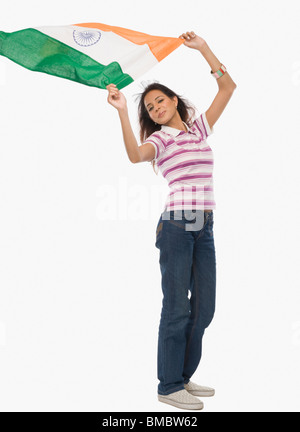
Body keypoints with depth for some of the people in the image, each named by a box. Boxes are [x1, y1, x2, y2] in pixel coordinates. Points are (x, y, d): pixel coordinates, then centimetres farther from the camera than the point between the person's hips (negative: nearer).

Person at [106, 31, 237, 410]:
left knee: (204, 307, 9)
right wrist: (122, 112, -25)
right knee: (177, 307, -4)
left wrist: (202, 48, 14)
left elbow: (228, 86, 16)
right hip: (177, 224, -5)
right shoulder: (159, 138, 4)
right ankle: (169, 387, 7)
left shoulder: (200, 128, 17)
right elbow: (136, 154, -19)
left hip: (204, 227, 6)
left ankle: (183, 377, 22)